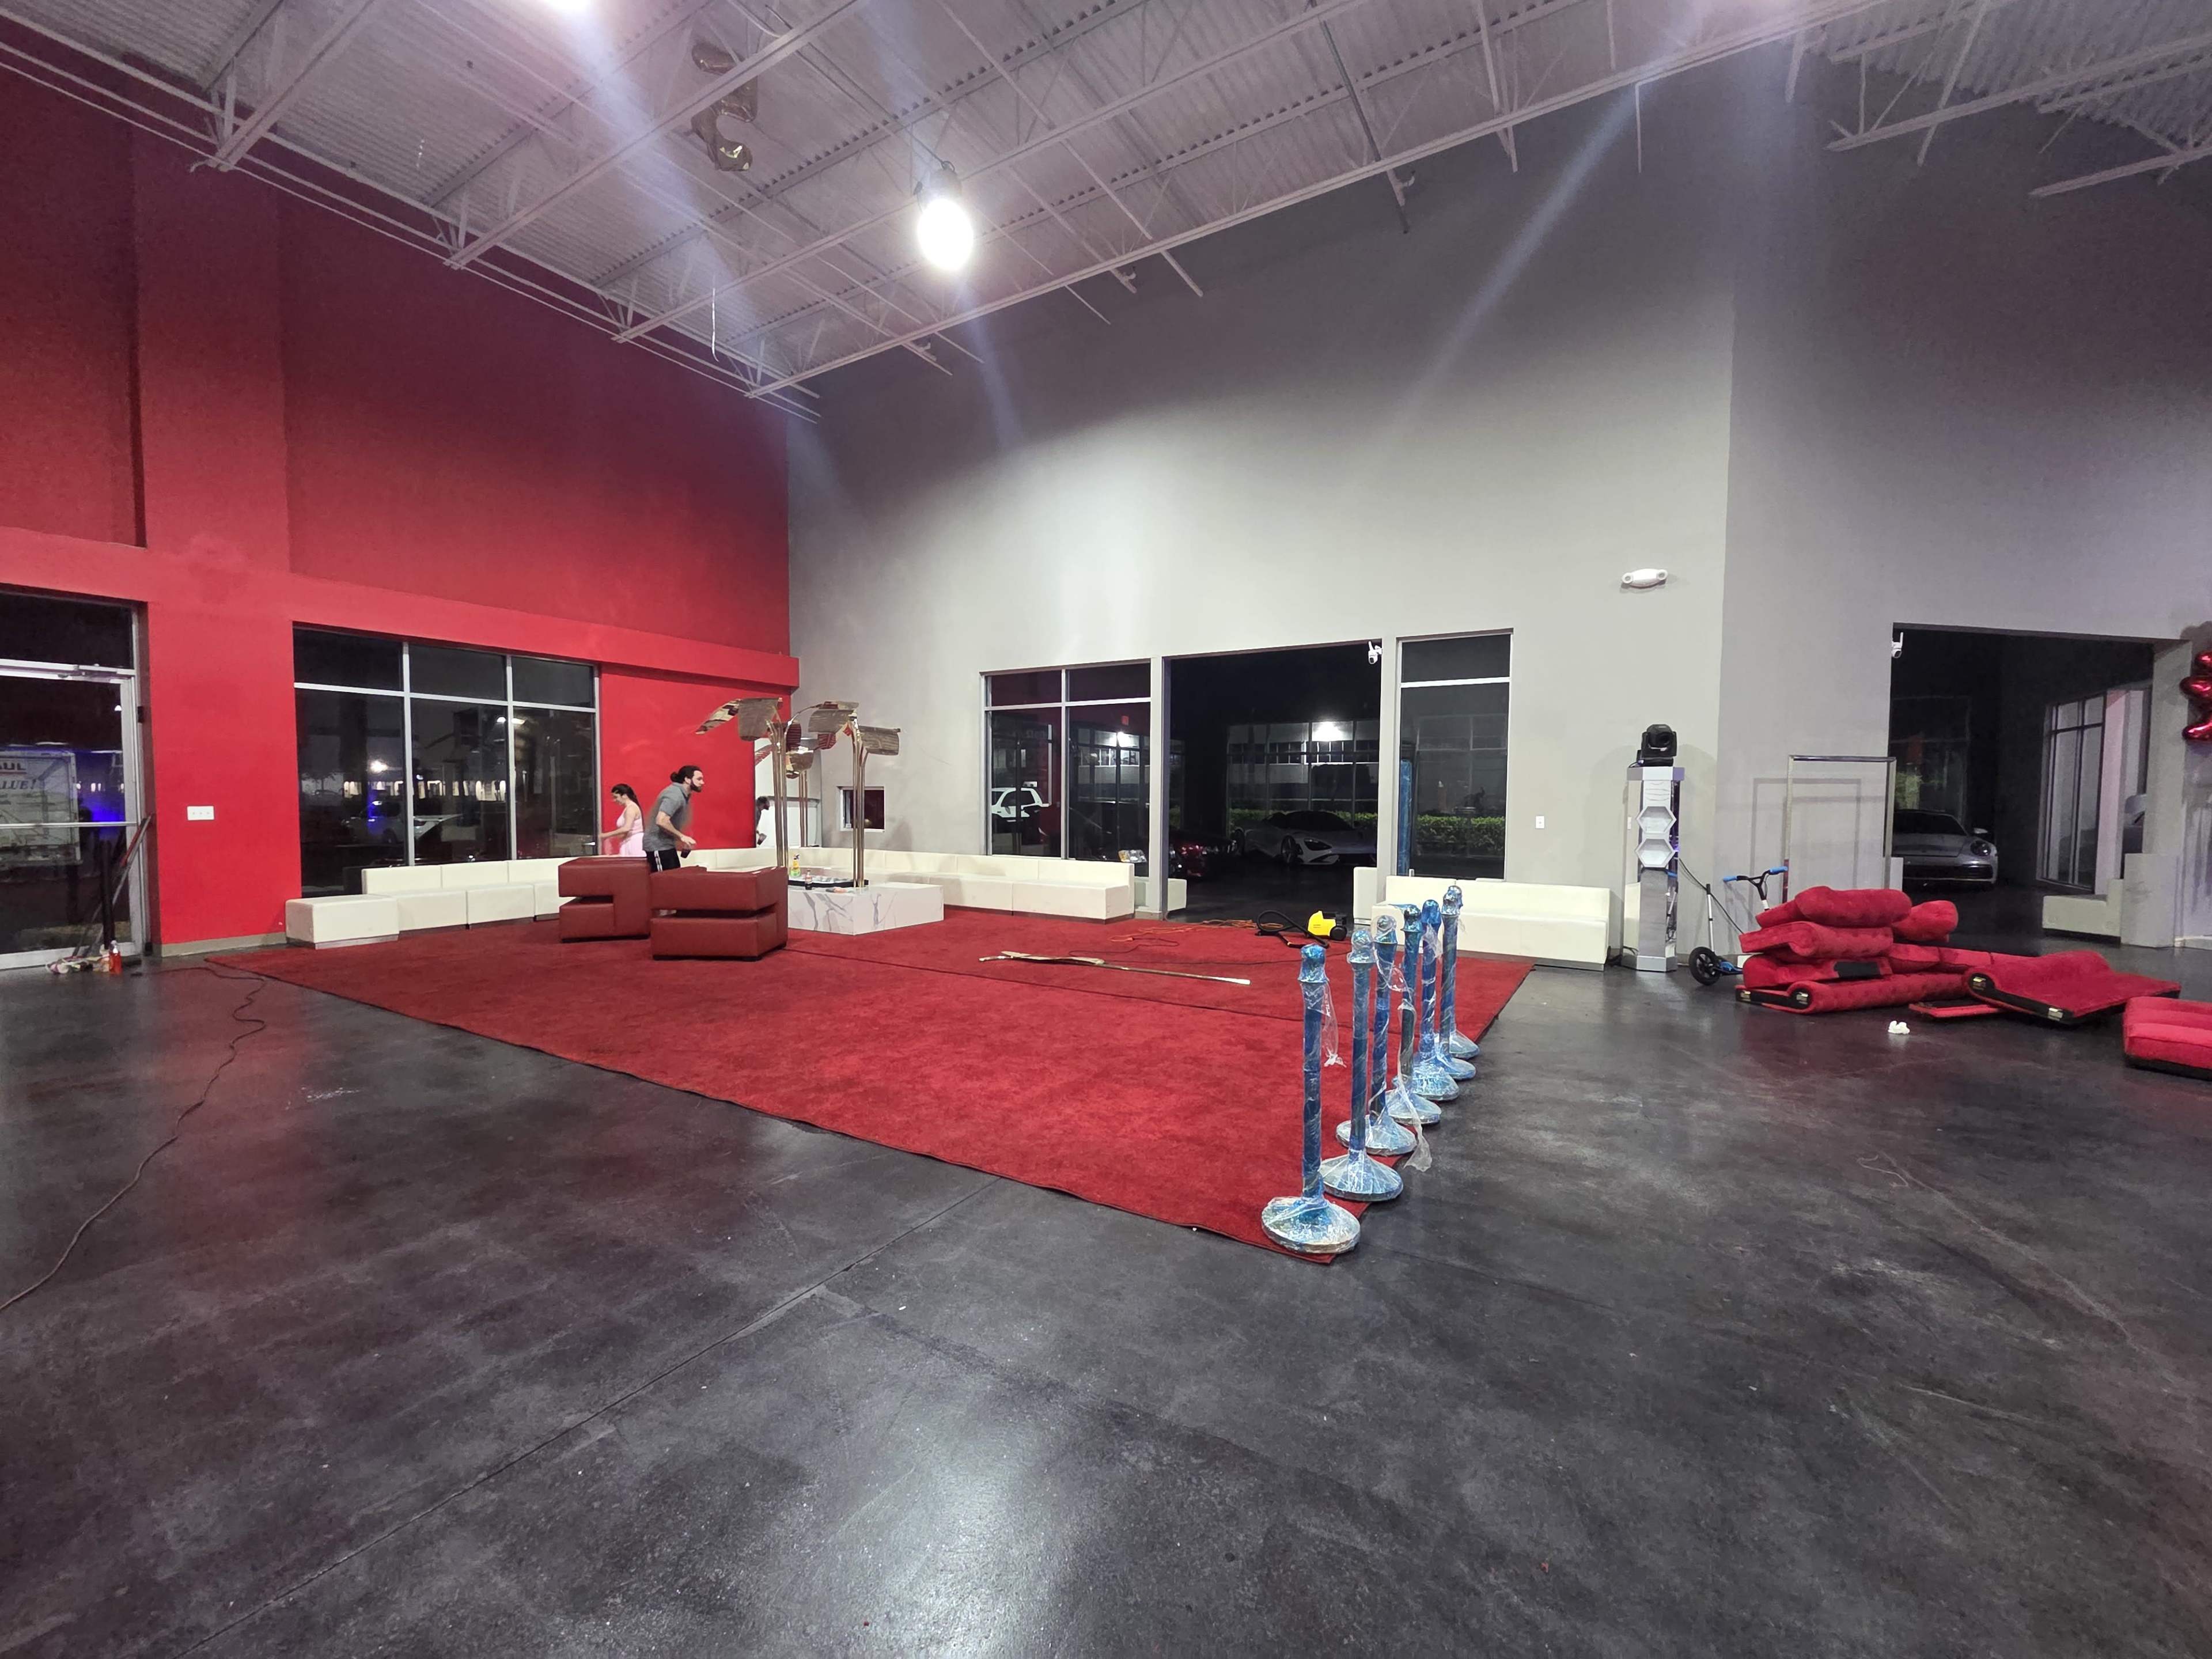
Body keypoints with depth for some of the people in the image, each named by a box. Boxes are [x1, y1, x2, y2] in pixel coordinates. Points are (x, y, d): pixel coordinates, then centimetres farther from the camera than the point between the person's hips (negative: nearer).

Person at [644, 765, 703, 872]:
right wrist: (682, 837, -22)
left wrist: (680, 840, 10)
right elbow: (661, 821, -30)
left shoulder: (682, 795, 11)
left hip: (667, 845, 10)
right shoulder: (675, 795, -19)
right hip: (658, 846, -10)